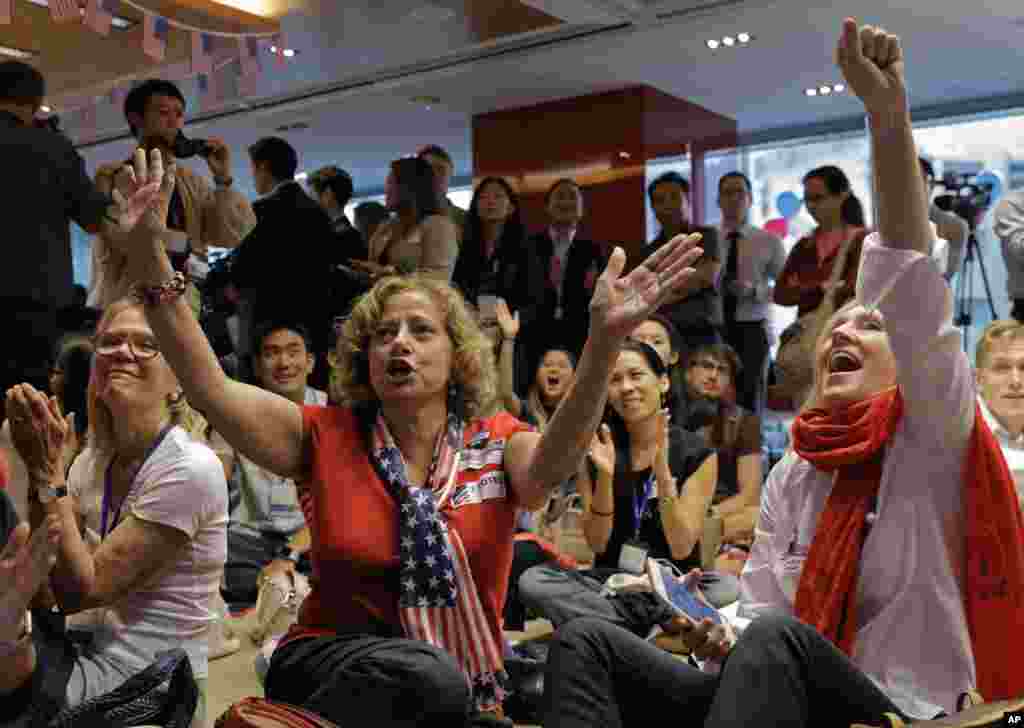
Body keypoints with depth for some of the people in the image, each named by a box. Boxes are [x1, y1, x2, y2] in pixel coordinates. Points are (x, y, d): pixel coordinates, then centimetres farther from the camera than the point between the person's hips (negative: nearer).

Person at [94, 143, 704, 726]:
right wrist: (150, 262, -23)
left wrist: (605, 339, -42)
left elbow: (555, 457, -25)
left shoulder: (498, 446, -3)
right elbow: (209, 386, -11)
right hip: (334, 664, -3)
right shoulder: (326, 438, -1)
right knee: (429, 678, -33)